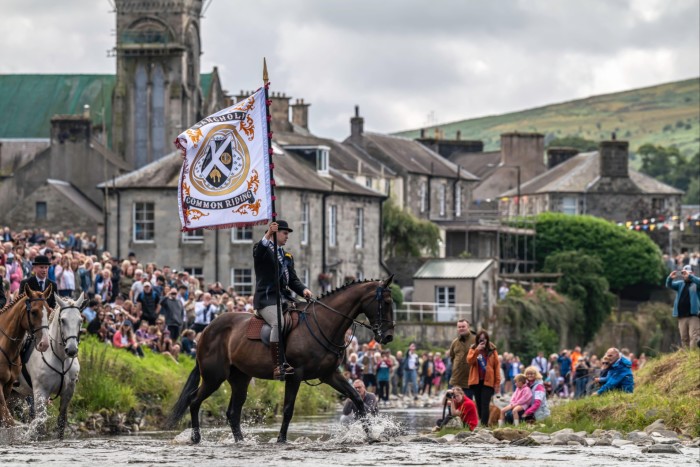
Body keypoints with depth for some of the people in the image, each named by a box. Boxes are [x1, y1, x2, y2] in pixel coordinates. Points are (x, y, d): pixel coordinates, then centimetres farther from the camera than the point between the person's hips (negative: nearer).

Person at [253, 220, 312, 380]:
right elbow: (259, 252, -22)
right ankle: (278, 366, -35)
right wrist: (268, 235, -40)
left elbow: (293, 280, 19)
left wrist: (303, 290, -2)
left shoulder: (287, 257, 25)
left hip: (285, 298, 8)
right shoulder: (263, 249, 3)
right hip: (267, 299, -8)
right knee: (278, 323, -32)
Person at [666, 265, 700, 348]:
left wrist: (690, 276, -33)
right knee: (684, 338, 5)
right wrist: (670, 278, -18)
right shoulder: (680, 284, 17)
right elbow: (669, 285, 5)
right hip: (682, 316, 5)